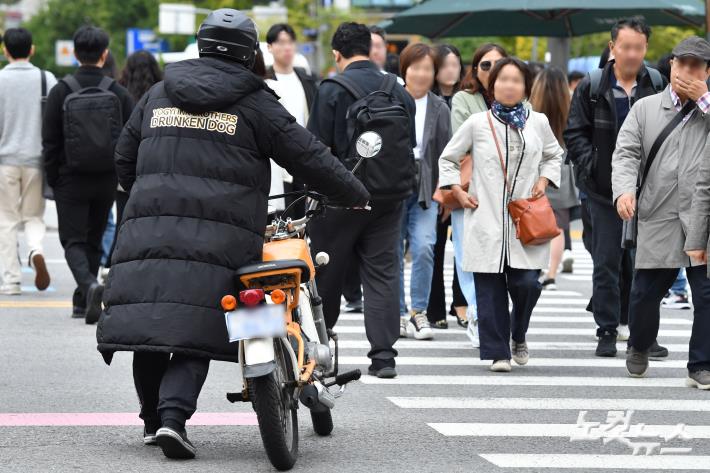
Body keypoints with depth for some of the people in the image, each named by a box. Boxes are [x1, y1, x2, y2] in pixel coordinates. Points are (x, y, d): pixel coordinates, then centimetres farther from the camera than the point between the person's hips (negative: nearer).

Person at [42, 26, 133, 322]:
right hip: (106, 182, 2)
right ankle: (83, 302, 19)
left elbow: (49, 142, -4)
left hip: (71, 181, -2)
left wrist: (53, 179, 5)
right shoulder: (119, 93, -2)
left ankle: (89, 285, -25)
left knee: (74, 241, 2)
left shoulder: (61, 91, -6)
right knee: (93, 240, 16)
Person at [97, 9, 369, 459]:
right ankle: (173, 415, -20)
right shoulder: (255, 102, 4)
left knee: (151, 324, 8)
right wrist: (356, 194, 17)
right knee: (194, 332, -5)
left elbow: (125, 158, 24)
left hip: (148, 231, 4)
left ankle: (153, 420, 16)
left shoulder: (158, 95, 18)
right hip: (220, 239, -4)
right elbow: (308, 156, 5)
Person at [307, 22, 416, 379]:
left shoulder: (333, 89, -8)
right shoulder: (400, 92, 7)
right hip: (390, 196, 4)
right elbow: (410, 147, 12)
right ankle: (383, 355, -2)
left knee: (326, 273, 10)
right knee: (383, 272, 5)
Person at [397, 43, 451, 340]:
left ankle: (419, 311, -2)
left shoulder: (439, 109, 6)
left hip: (425, 190, 0)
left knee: (424, 248, -13)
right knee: (393, 253, 5)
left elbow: (445, 153, 7)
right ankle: (398, 314, 15)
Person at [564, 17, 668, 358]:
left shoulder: (656, 85, 1)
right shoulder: (591, 88, -2)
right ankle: (608, 331, 11)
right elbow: (575, 133, 2)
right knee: (606, 263, 3)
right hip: (604, 189, -1)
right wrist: (592, 167, -10)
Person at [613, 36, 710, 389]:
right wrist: (625, 189, -15)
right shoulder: (645, 109, 12)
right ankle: (639, 348, 34)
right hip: (658, 219, 1)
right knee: (645, 293, 8)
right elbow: (626, 153, 3)